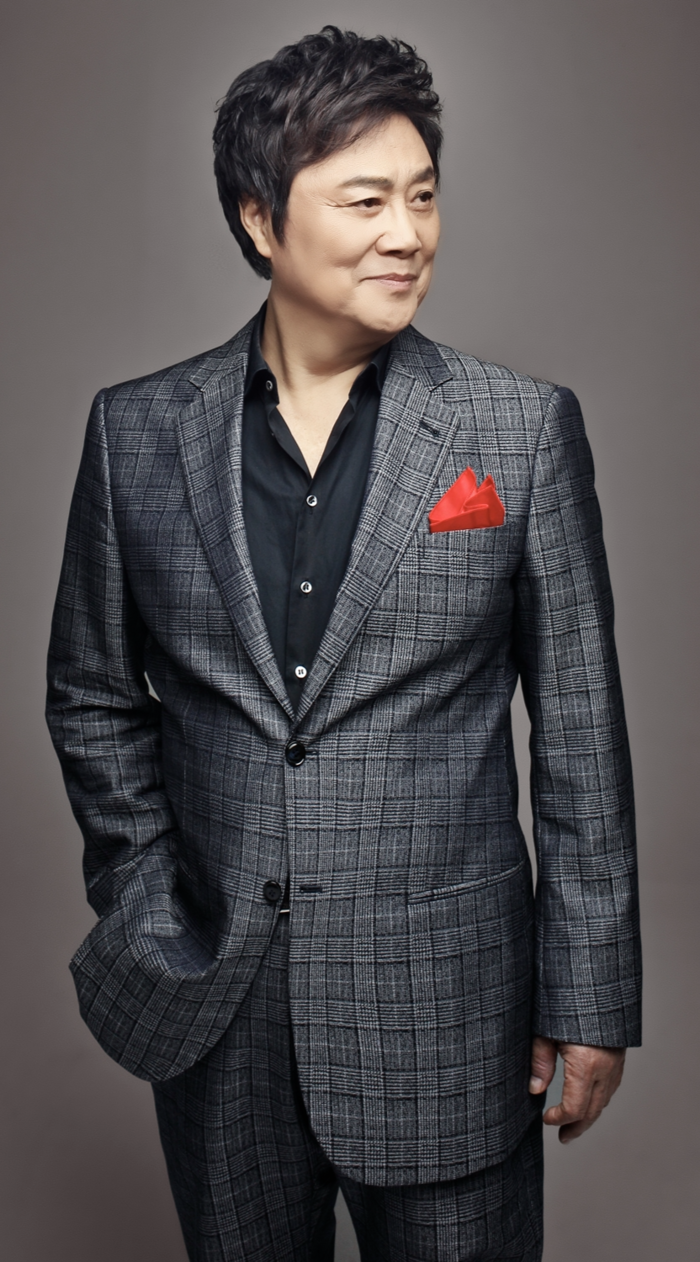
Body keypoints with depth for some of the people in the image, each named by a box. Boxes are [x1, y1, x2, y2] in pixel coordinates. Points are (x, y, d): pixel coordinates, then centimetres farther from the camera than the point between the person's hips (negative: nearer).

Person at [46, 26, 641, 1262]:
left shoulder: (524, 428, -5)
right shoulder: (136, 430, -1)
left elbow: (580, 732, -3)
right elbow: (92, 698, 8)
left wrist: (590, 1000, -2)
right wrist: (144, 911, 2)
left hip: (446, 1008, -1)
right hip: (214, 1012, 2)